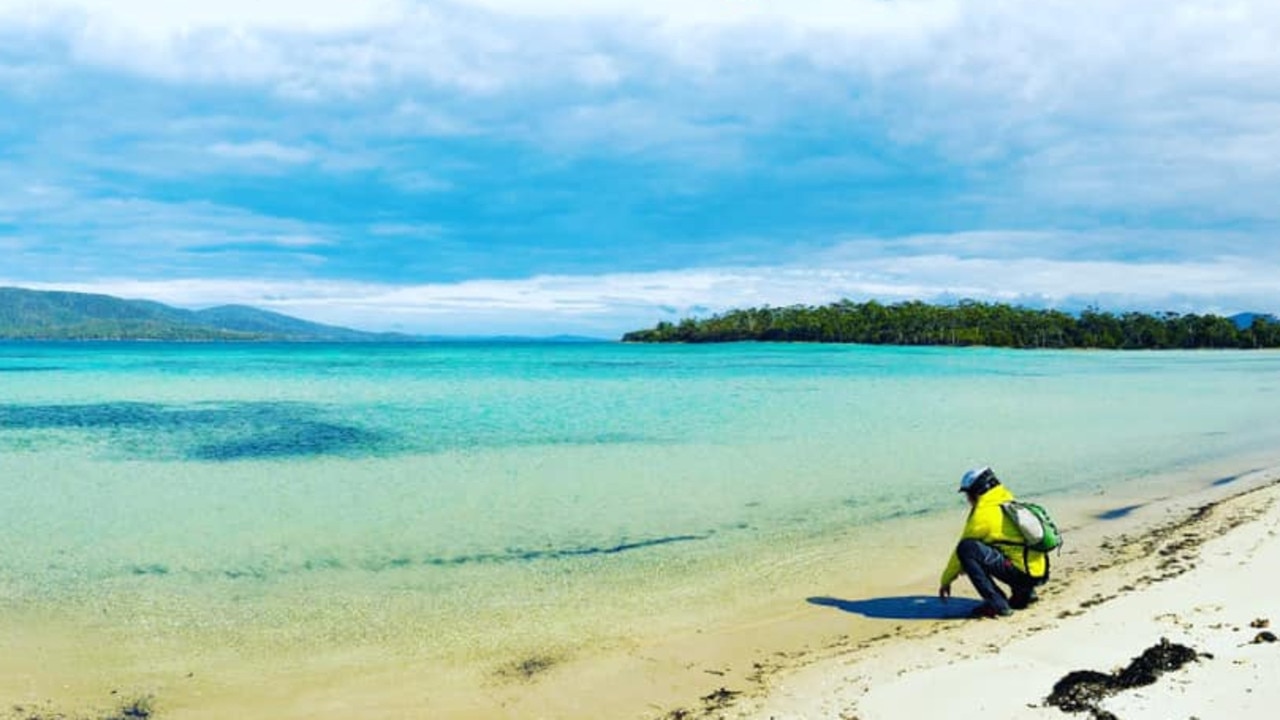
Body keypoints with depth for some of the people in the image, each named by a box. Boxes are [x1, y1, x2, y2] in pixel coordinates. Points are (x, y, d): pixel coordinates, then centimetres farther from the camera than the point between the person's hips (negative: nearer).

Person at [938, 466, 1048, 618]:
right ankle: (1023, 593, 19)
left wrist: (945, 581, 12)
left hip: (1022, 572, -9)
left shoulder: (983, 513, -8)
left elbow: (963, 549, 0)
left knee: (967, 548, -17)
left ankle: (996, 604, -15)